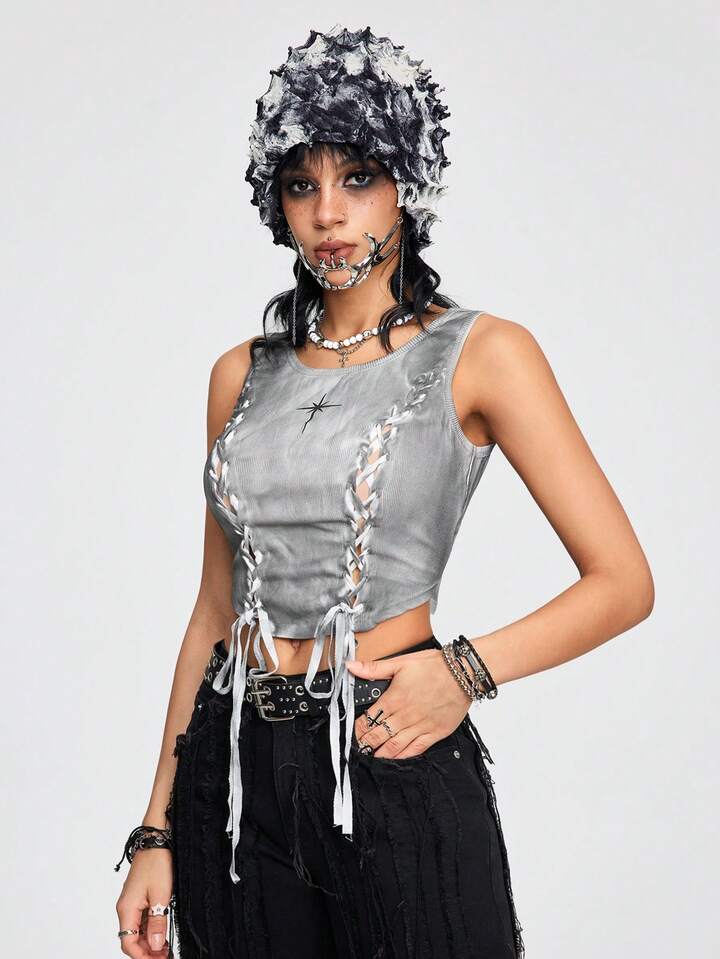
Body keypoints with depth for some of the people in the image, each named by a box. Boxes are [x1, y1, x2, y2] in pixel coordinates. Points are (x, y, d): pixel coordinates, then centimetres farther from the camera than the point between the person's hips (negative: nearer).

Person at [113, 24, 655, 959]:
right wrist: (158, 831, 9)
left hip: (395, 772, -4)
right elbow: (217, 608, 11)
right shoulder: (243, 375, 8)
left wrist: (468, 669, -18)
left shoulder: (482, 354, -3)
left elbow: (624, 582, -4)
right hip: (233, 775, 4)